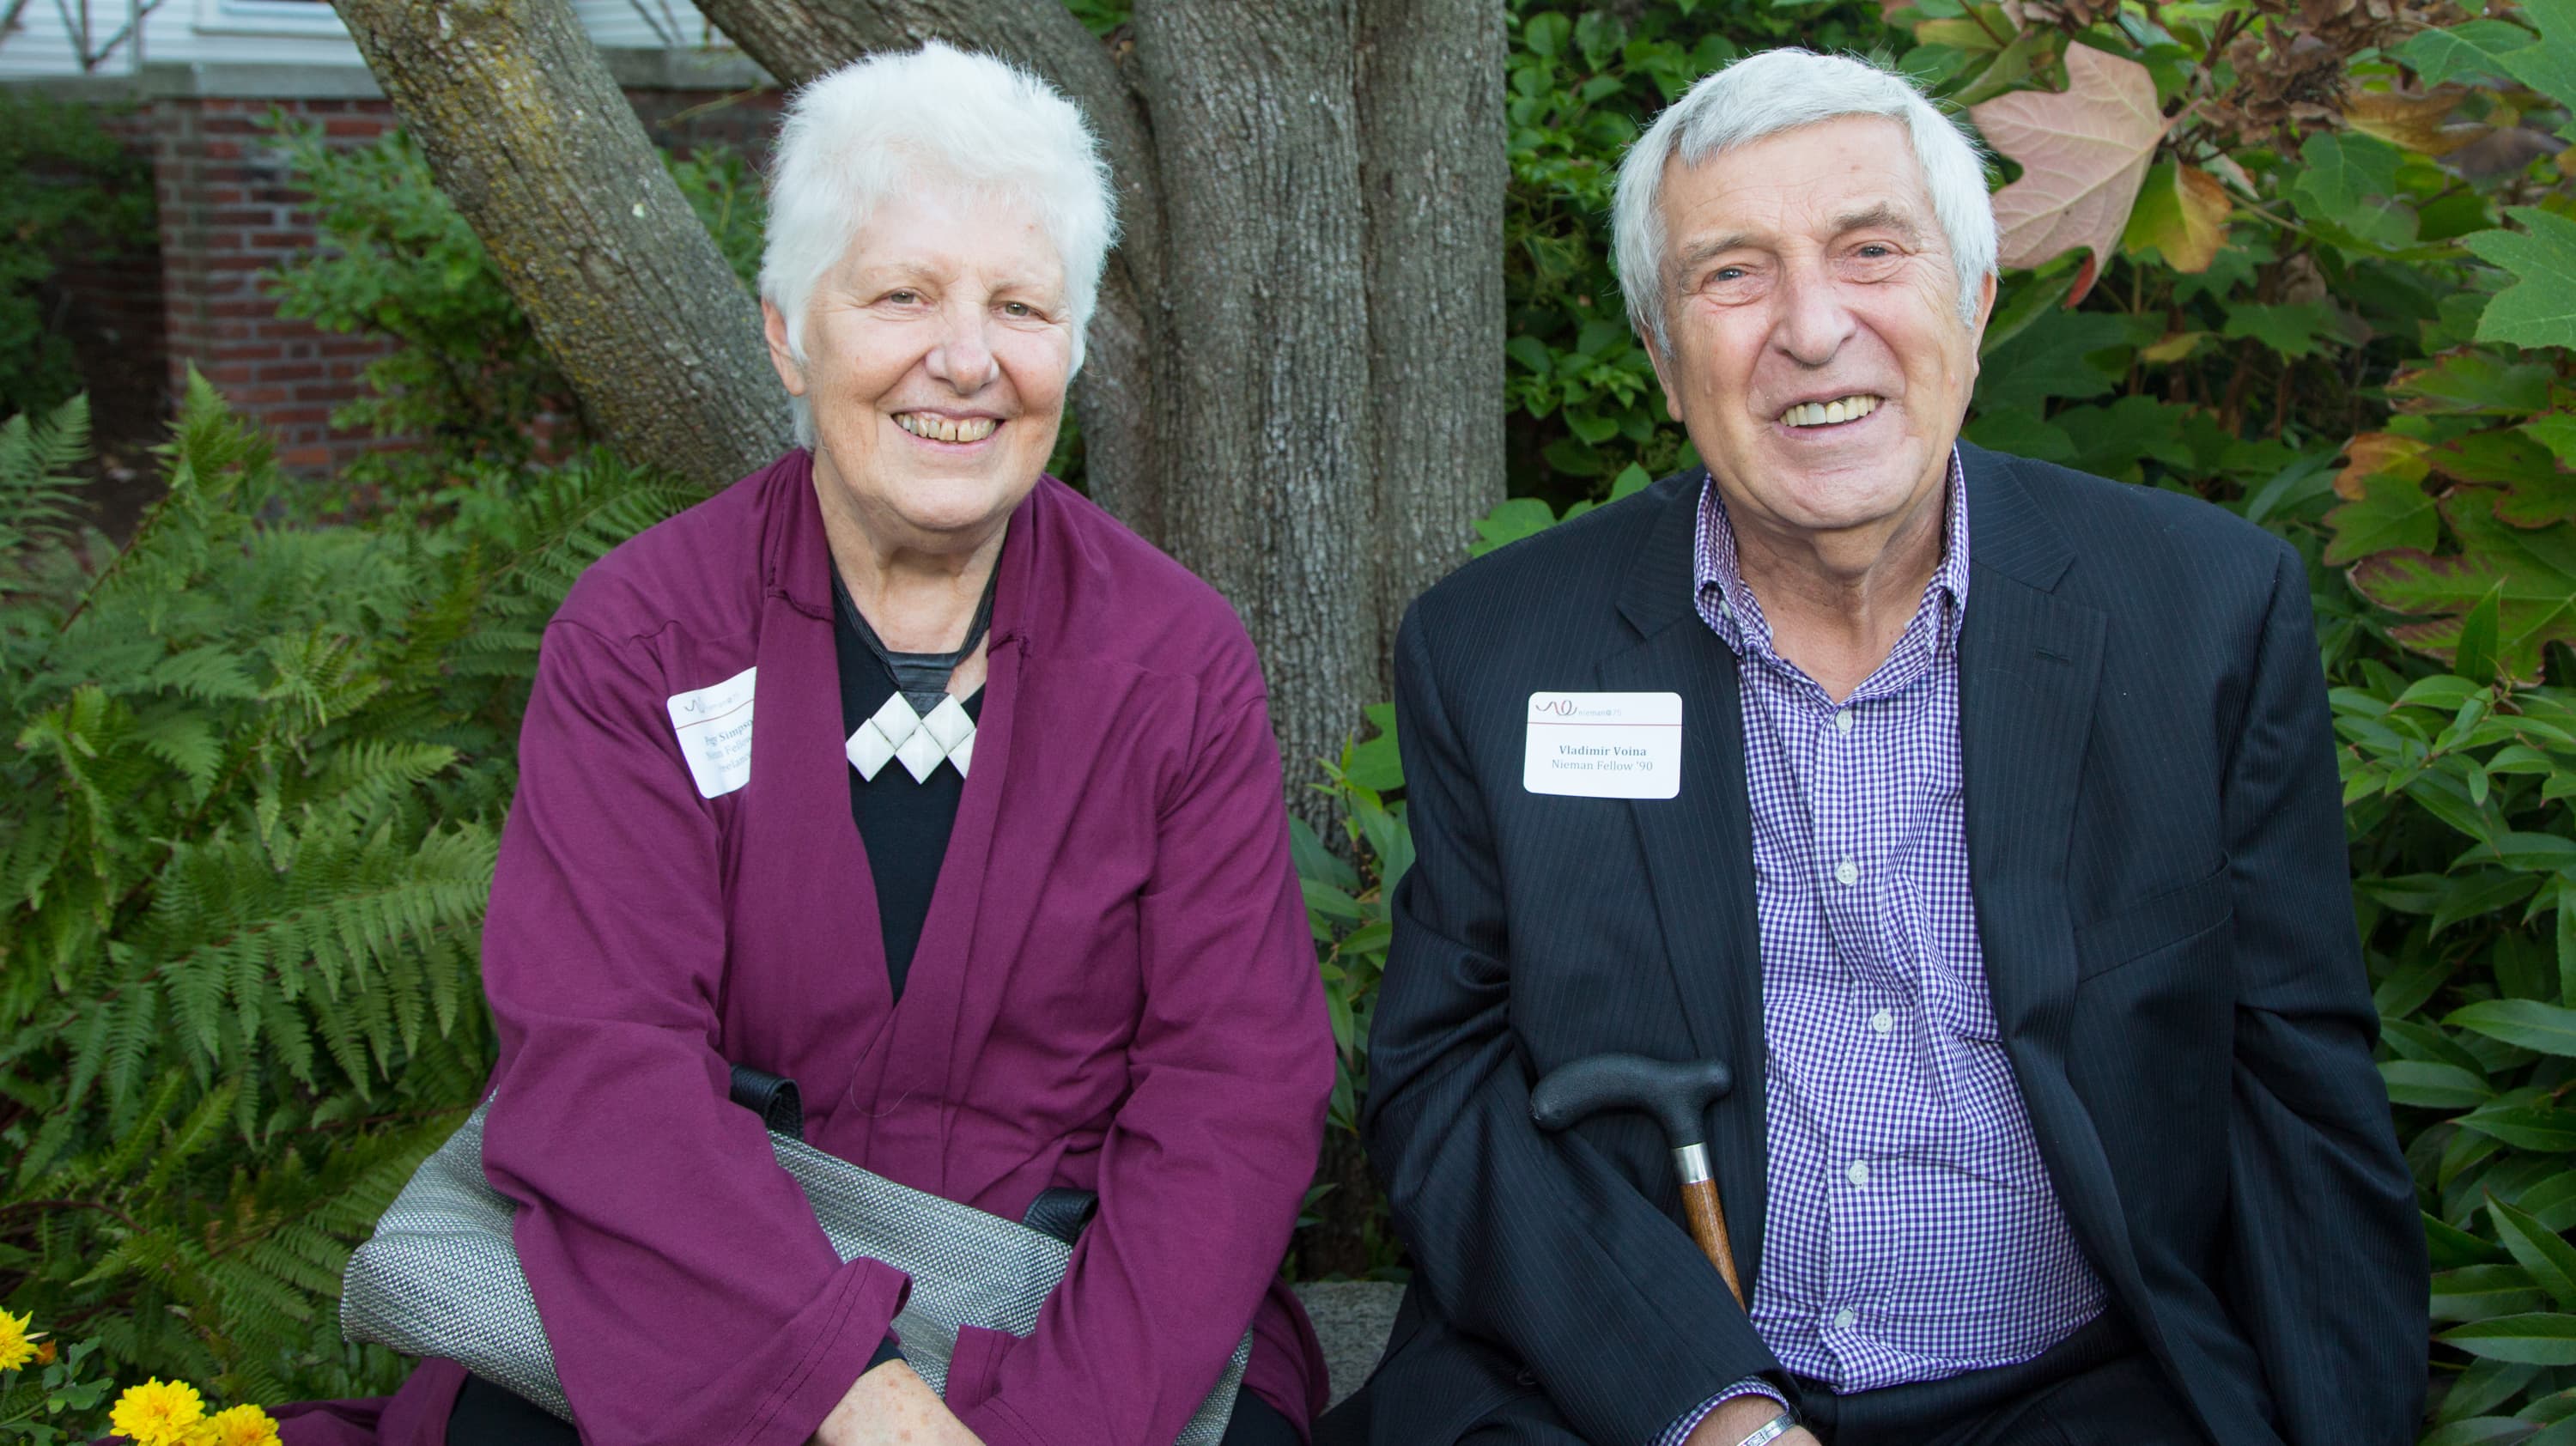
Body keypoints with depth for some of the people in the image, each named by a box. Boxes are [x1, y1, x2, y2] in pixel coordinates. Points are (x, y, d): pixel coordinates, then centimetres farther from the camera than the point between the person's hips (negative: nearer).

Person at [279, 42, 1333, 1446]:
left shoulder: (1182, 662, -1)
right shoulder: (633, 639, -3)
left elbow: (1235, 1091, -6)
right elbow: (595, 1052, -13)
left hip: (1084, 1311, 1)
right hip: (683, 1318, 0)